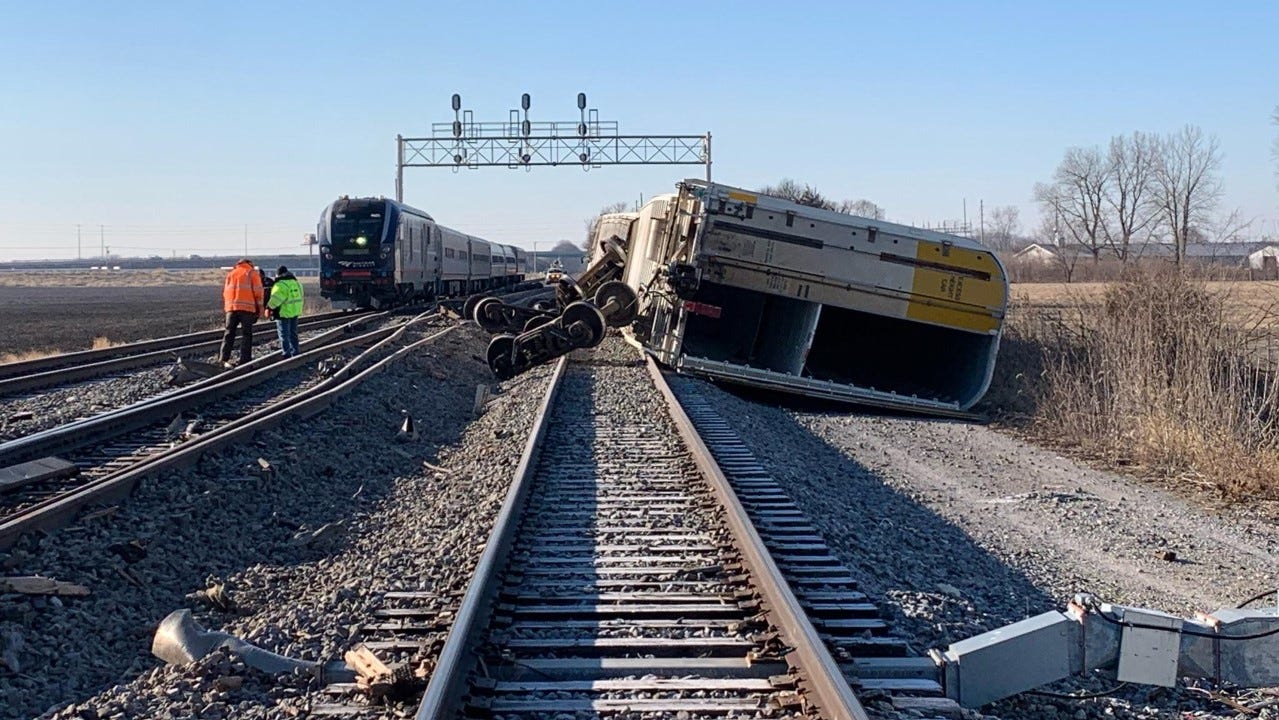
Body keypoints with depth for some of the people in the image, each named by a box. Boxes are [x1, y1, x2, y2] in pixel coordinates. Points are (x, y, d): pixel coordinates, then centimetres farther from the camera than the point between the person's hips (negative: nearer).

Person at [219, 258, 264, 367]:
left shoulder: (231, 273, 21)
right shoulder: (252, 273, 8)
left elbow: (225, 292, 16)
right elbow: (258, 291, -1)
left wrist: (226, 307, 17)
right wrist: (259, 309, 4)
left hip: (231, 307, 4)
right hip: (247, 308, -4)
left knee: (229, 334, 6)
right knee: (246, 334, 1)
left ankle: (224, 359, -3)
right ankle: (244, 361, -3)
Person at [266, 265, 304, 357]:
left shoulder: (280, 285, -18)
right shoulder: (296, 283, 9)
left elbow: (275, 300, -20)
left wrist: (269, 306, -3)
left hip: (284, 313, -8)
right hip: (295, 312, 8)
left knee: (284, 334, -1)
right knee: (293, 333, 16)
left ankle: (286, 354, -1)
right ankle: (295, 352, 21)